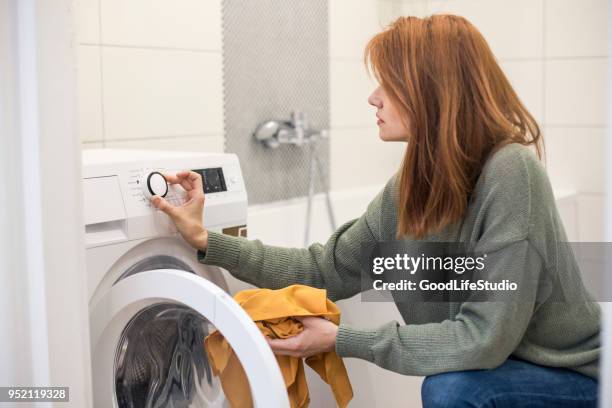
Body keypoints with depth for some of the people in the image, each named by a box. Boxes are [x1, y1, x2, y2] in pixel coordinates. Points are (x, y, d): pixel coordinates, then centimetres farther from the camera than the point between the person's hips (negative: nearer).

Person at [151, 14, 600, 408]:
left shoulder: (510, 172, -27)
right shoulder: (411, 185, -4)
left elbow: (484, 339, -29)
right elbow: (328, 269, 4)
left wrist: (342, 339, -23)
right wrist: (208, 242, -2)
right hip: (492, 371, 7)